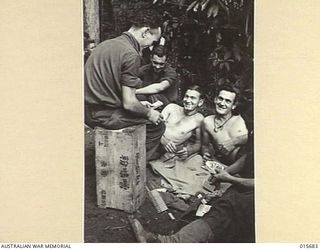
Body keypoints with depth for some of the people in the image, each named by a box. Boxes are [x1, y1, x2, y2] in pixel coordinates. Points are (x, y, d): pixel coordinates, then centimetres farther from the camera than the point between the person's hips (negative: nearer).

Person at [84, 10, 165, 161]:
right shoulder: (131, 54, -18)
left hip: (88, 112, 9)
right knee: (158, 125, 6)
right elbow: (129, 103, -20)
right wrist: (149, 113, 0)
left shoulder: (106, 44, 10)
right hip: (105, 116, -9)